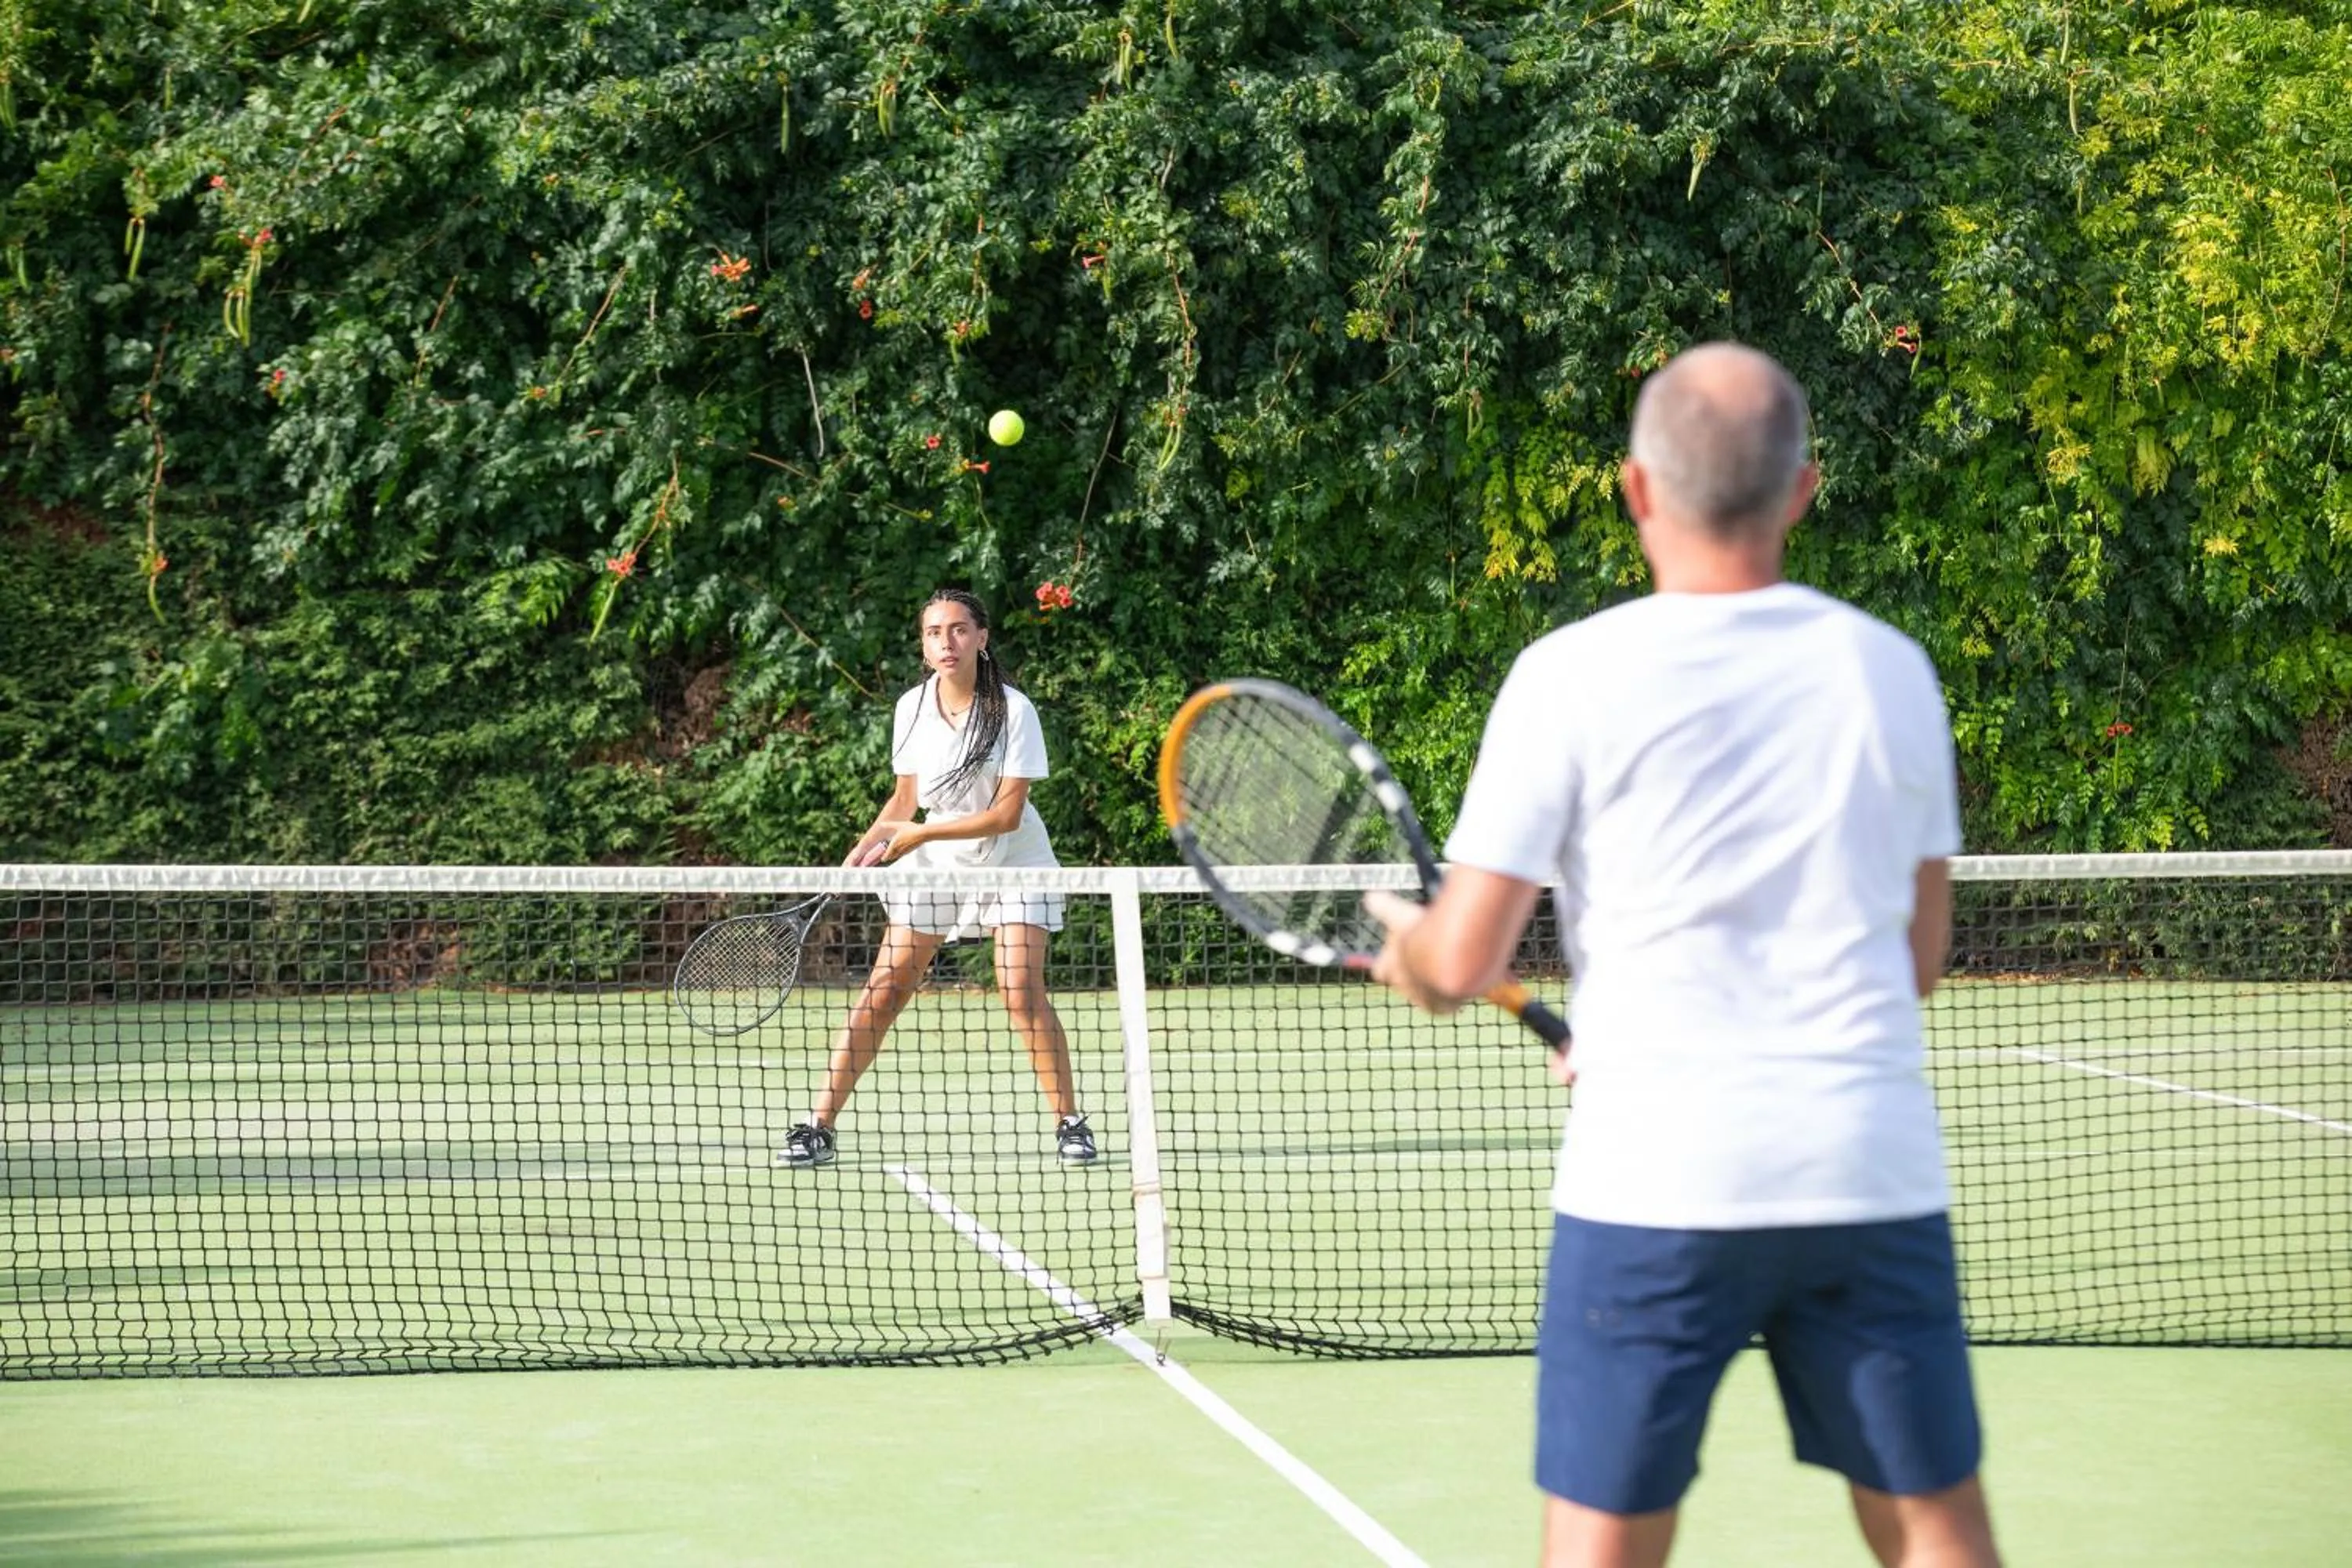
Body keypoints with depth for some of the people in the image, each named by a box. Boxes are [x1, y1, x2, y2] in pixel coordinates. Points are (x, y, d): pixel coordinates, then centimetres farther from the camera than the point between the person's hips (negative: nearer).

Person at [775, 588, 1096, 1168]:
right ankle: (819, 1126, -4)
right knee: (884, 989, -5)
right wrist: (867, 845, -11)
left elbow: (1007, 813, -19)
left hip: (1013, 861, -3)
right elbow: (906, 799, 6)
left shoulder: (1013, 710, -16)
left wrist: (921, 834, -22)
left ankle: (1069, 1122, -3)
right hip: (934, 863, 3)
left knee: (1021, 990, -17)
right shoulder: (912, 708, -4)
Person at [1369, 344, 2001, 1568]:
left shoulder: (1574, 673, -5)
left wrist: (1401, 941, 20)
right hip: (1874, 1171, 3)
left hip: (1655, 1182, -3)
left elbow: (1461, 964, -3)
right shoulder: (1889, 670, 6)